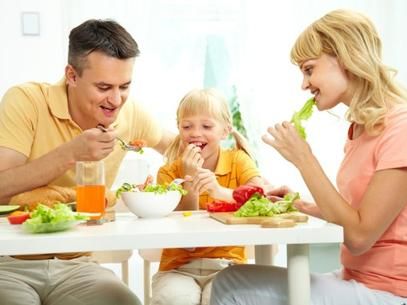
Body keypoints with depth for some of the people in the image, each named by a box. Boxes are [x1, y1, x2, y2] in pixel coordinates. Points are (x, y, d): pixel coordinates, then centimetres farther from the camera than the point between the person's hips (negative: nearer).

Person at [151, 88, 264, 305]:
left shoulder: (238, 160, 3)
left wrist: (221, 192, -32)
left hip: (227, 264, 0)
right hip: (179, 267, 0)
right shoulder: (169, 173, 1)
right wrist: (190, 181, -17)